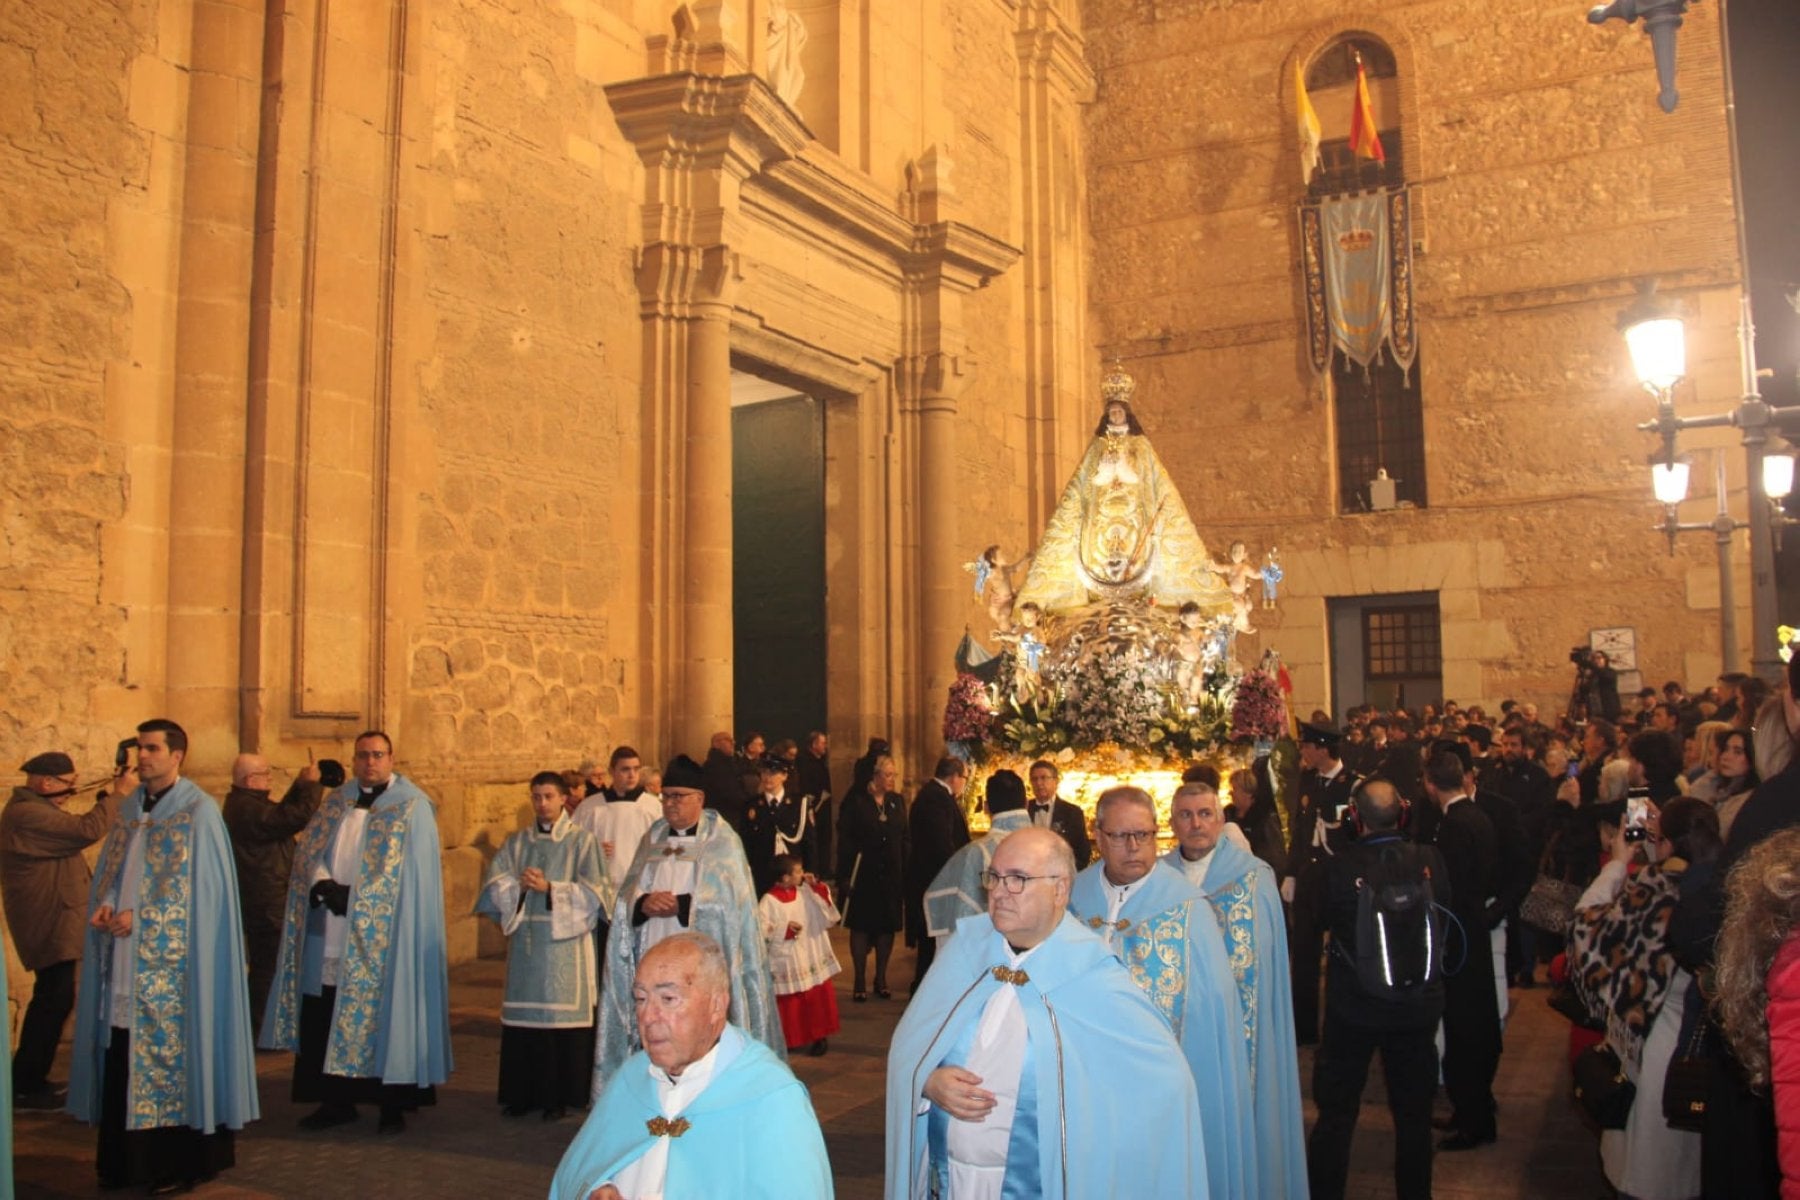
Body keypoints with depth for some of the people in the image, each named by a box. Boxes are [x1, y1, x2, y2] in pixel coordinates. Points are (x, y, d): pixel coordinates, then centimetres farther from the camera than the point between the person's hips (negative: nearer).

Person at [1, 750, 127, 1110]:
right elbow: (86, 830, -29)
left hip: (55, 924, 11)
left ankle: (30, 1080, 27)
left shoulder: (35, 810, 15)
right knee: (54, 1002, -8)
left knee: (51, 1001, 18)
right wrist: (119, 794, -19)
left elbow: (74, 830, 19)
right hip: (51, 926, -11)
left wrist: (108, 797, 8)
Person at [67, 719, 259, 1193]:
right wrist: (105, 905, -4)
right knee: (121, 1058, 7)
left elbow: (193, 882, -11)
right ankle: (128, 1158, 17)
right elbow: (110, 868, 16)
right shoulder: (130, 808, 13)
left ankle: (179, 1163, 6)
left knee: (171, 1051, -3)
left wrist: (139, 917, -15)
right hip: (125, 959, 6)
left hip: (172, 958, -6)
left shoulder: (198, 810, -7)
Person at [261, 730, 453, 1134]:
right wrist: (325, 885, -13)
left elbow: (405, 871, -10)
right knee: (324, 1018, 5)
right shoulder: (337, 802, 13)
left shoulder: (411, 806, -2)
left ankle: (393, 1105, 8)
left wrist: (353, 896, -14)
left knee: (385, 1018, -2)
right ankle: (337, 1101, 17)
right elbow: (310, 849, 6)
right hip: (331, 934, 5)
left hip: (382, 935, -5)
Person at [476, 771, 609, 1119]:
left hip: (565, 944, -3)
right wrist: (518, 885, -14)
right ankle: (524, 1092, 14)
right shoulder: (516, 843, 14)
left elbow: (594, 892, -5)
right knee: (524, 1018, 3)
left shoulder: (582, 841, 3)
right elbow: (494, 885, 5)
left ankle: (560, 1095, 7)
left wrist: (550, 888, -14)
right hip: (524, 941, 3)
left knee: (563, 1016, -3)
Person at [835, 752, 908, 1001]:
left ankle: (881, 979, 21)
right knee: (861, 927, 4)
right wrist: (845, 875, -13)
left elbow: (904, 840, 7)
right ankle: (859, 982, 14)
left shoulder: (897, 801, 6)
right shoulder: (856, 800, -6)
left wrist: (905, 875, 0)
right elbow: (844, 839, -8)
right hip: (863, 874, -4)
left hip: (891, 875, 4)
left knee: (887, 927, 8)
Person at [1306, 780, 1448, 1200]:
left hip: (1353, 1007, -2)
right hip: (1418, 1005, 2)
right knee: (1414, 1112, 19)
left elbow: (1320, 916, -2)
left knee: (1336, 1112, 13)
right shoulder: (1429, 860, -14)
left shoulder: (1336, 868, -21)